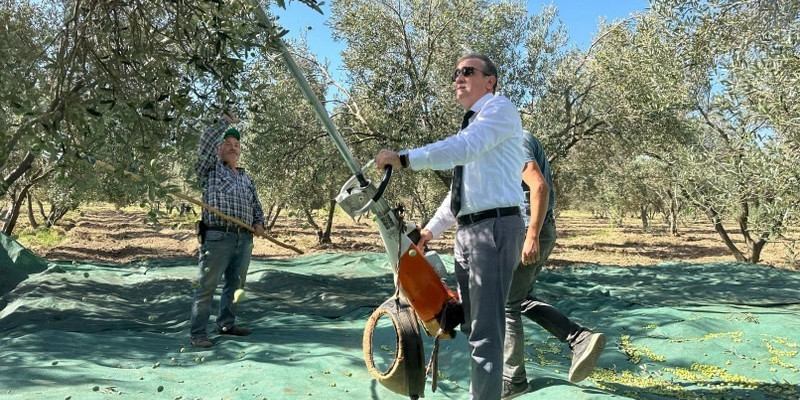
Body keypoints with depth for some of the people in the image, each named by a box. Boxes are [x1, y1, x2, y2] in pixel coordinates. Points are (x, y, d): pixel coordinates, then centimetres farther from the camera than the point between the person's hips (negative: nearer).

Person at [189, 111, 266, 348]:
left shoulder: (246, 179, 22)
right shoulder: (210, 170, 6)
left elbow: (256, 206, 27)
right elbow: (205, 145, -10)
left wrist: (259, 223, 8)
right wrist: (224, 122, -7)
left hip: (245, 240, 6)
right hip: (217, 238, -6)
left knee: (235, 285, 13)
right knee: (207, 286, -5)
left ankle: (226, 324, 27)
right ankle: (198, 333, -1)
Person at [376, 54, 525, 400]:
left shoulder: (500, 109, -5)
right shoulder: (471, 124, 23)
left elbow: (462, 148, -25)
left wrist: (404, 158, -27)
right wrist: (432, 229, 21)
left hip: (494, 228, -10)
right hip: (467, 230, 10)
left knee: (486, 329, -9)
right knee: (472, 325, 16)